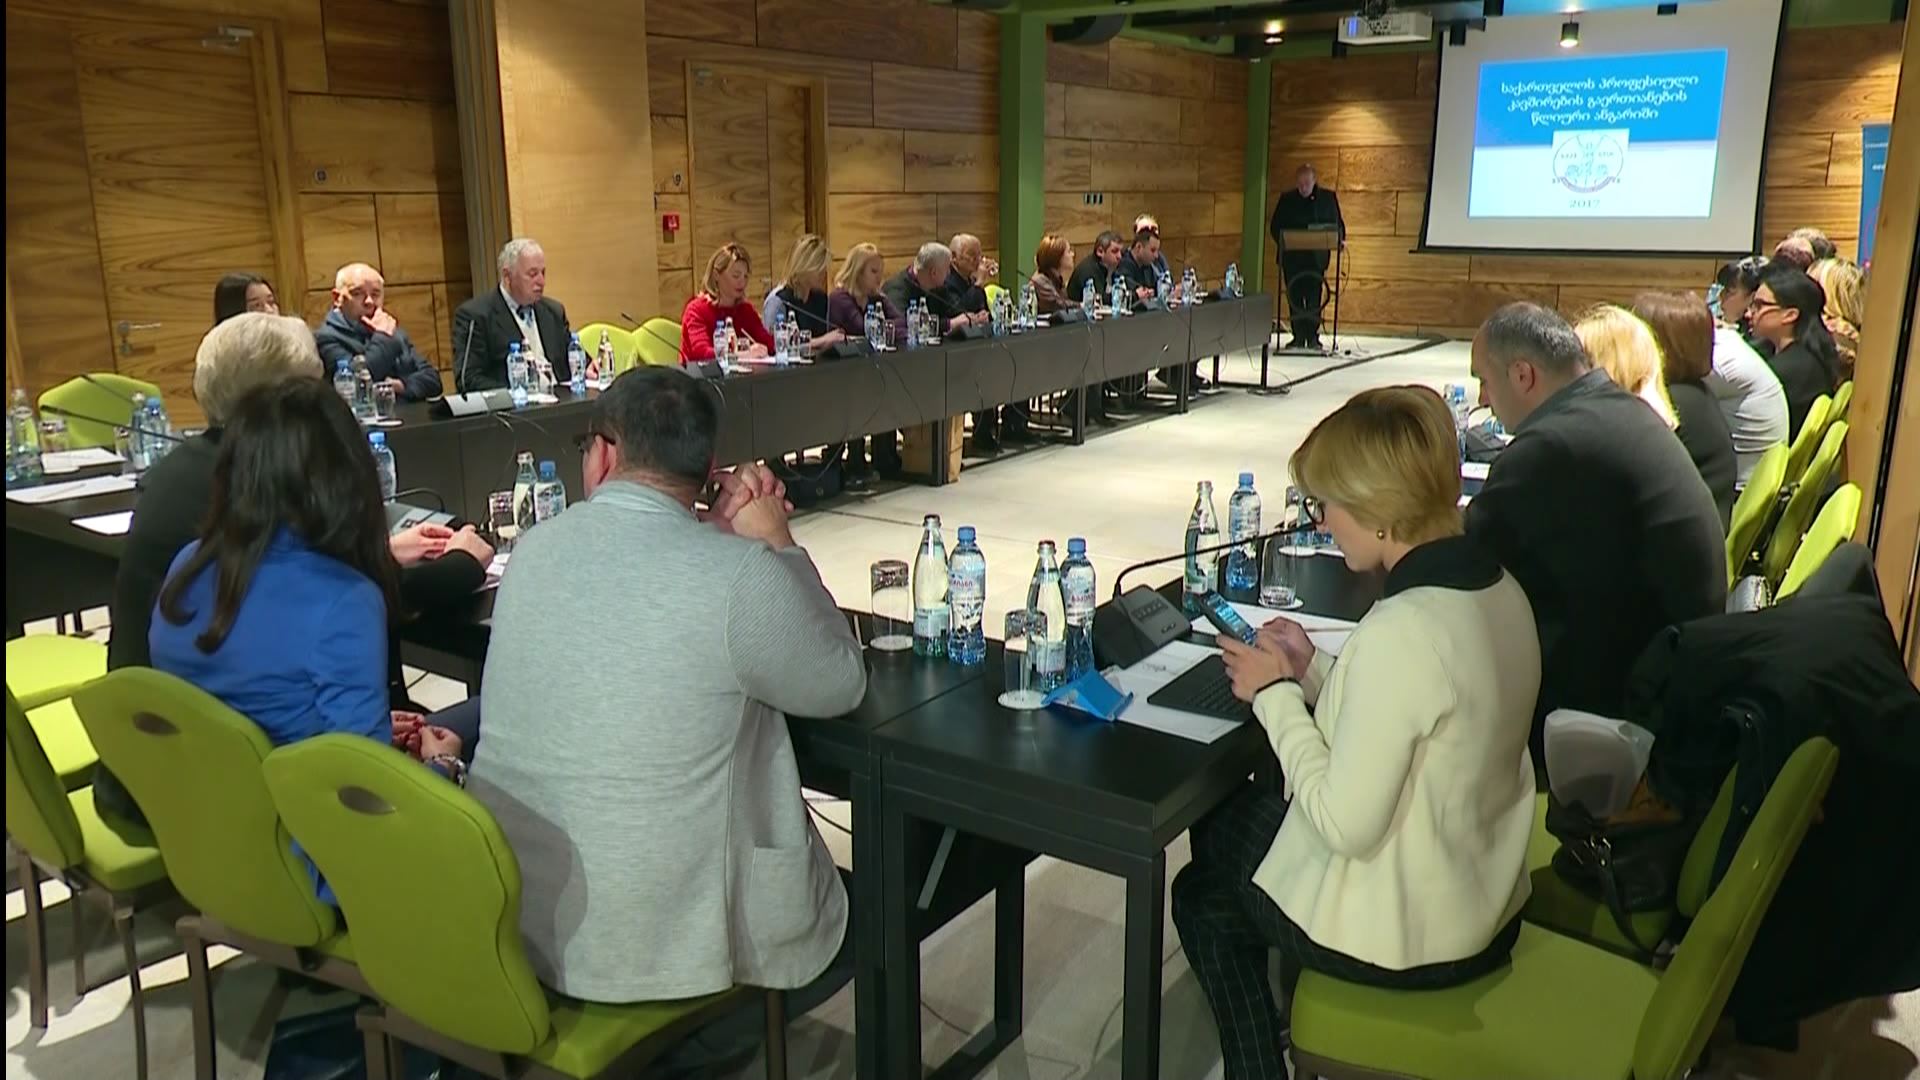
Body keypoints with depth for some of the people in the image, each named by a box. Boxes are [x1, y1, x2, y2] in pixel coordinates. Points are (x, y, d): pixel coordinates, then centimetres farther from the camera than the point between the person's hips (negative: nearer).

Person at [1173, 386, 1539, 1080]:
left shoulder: (1402, 631, -32)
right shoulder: (1498, 588, -4)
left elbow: (1346, 825, -27)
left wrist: (1275, 694, -17)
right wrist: (1314, 672, 1)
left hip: (1403, 940, -8)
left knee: (1201, 892, 17)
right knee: (1242, 814, 25)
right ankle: (1297, 1017, 38)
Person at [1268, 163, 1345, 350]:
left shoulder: (1328, 198, 6)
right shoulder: (1286, 199, 7)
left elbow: (1337, 223, 11)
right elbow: (1275, 226, 6)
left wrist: (1340, 240, -9)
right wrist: (1283, 242, -12)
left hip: (1316, 256, -1)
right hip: (1292, 256, 1)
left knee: (1314, 296, -5)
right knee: (1294, 297, 2)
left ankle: (1313, 336, 1)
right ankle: (1298, 336, 9)